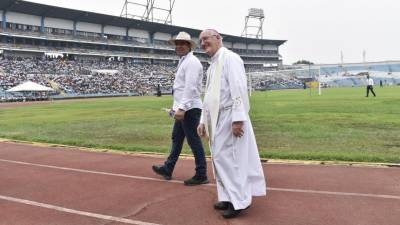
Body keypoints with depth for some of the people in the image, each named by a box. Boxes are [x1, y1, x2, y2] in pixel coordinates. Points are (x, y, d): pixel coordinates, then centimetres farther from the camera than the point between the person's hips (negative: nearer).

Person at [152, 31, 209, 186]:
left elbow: (190, 87, -24)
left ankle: (201, 175, 7)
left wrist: (182, 108, -29)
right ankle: (168, 169, 29)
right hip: (183, 109, 11)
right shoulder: (183, 62, 19)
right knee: (176, 138, 17)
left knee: (194, 141, -4)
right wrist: (176, 107, 22)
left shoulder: (191, 62, -13)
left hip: (190, 109, -10)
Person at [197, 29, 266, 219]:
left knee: (228, 158, -6)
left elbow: (238, 89, -18)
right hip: (217, 120, 9)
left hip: (230, 118, -9)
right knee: (220, 158, 11)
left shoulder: (229, 58, -8)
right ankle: (230, 197, 23)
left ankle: (239, 201, 7)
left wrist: (238, 119, -24)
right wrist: (203, 121, 18)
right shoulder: (212, 66, 19)